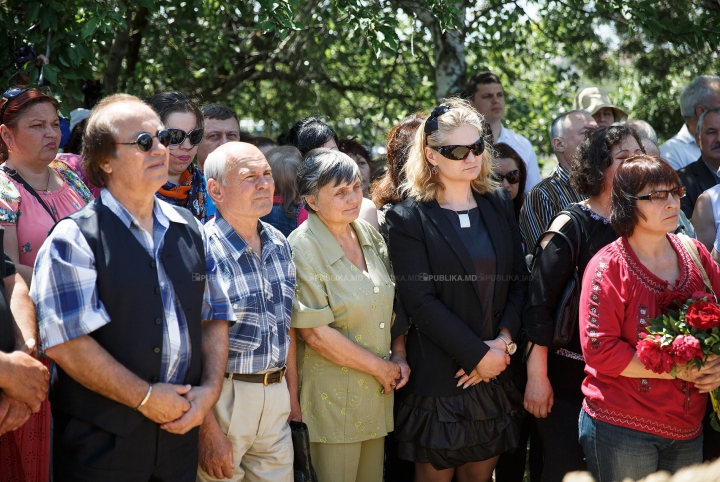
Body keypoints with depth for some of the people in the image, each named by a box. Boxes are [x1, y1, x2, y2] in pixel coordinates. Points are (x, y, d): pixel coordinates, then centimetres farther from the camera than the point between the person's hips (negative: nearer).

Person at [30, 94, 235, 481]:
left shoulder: (190, 230, 12)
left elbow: (215, 317, 15)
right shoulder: (74, 239, -9)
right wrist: (146, 398, -14)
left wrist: (210, 390, -1)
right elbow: (65, 342, -17)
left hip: (179, 430, 5)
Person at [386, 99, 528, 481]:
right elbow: (420, 301, -13)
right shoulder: (409, 218, -6)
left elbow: (519, 281, 6)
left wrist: (503, 342, -9)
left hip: (497, 373, 4)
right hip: (439, 375, -4)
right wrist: (479, 354, -15)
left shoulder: (498, 204, 9)